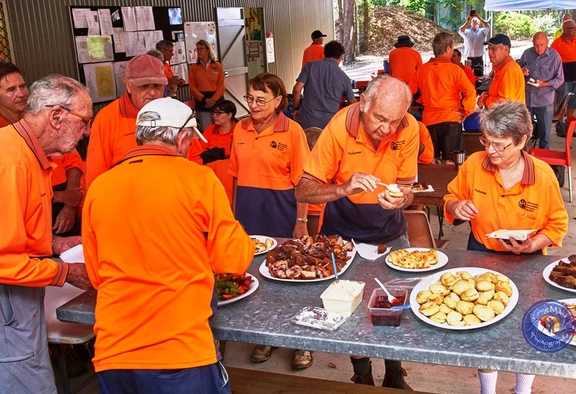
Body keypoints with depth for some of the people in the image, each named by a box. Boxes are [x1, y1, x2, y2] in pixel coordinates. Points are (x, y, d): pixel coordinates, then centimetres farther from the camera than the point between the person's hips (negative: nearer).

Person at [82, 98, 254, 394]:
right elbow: (234, 260, -3)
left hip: (112, 351, 4)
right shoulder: (198, 178, -8)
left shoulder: (98, 187, 2)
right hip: (181, 352, -3)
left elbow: (96, 274, 12)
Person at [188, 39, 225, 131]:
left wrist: (213, 100, -14)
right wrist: (205, 99, -14)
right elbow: (192, 87, 1)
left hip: (217, 100, 0)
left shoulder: (217, 66, 6)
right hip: (202, 102, 0)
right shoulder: (193, 68, 7)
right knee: (206, 129, -3)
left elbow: (221, 86, 0)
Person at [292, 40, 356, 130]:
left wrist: (296, 108, 10)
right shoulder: (343, 76, 6)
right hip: (329, 124, 0)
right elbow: (353, 102, 17)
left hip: (307, 121, 0)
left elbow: (297, 89, -5)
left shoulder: (310, 66, 3)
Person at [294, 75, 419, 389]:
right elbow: (302, 191, -23)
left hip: (390, 231, 3)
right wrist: (345, 189, -40)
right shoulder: (339, 128, -25)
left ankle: (394, 375, 34)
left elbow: (405, 186, -6)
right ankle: (362, 377, 32)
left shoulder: (409, 129, -18)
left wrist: (400, 199, -30)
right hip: (344, 233, -2)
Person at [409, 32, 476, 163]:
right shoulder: (454, 70, -10)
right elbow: (471, 92, -19)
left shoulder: (422, 70, 2)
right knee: (450, 162, 1)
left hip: (429, 120, 4)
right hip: (451, 119, -4)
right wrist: (466, 111, -6)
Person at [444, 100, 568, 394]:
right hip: (481, 254, 1)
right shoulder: (473, 165, -12)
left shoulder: (543, 175, -17)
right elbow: (451, 199, 4)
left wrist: (532, 245, -24)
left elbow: (557, 224, -6)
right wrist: (457, 207, -19)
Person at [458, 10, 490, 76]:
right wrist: (467, 22, -25)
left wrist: (479, 17, -20)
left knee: (479, 75, 1)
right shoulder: (466, 32, 9)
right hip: (468, 58, 0)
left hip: (479, 58, 0)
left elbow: (487, 27, -11)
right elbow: (460, 31, -12)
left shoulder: (482, 31, 9)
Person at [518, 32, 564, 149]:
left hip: (545, 101, -3)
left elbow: (560, 79, -7)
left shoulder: (554, 56, -10)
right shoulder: (527, 53, 0)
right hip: (526, 99, 3)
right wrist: (521, 71, -9)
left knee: (544, 133, 10)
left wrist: (544, 84, -22)